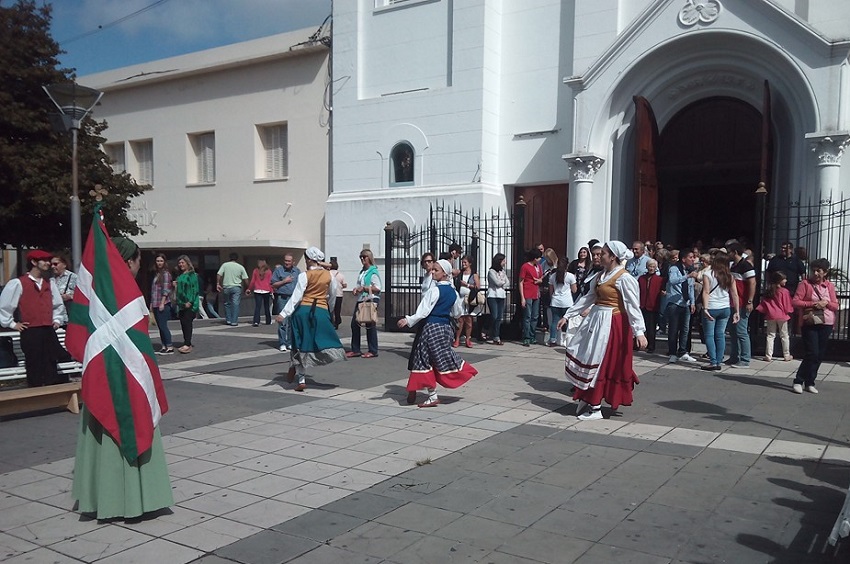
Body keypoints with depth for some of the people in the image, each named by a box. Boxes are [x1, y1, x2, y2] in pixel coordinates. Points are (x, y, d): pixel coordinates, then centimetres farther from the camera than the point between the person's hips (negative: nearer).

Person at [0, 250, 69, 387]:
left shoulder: (49, 283, 14)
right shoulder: (18, 283, -4)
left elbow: (58, 304, 26)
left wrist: (57, 320, 15)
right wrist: (12, 324, 2)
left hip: (49, 331, 5)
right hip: (30, 333, -5)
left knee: (52, 369, 3)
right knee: (34, 371, 0)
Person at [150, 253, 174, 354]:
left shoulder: (166, 273, -7)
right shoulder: (157, 274, 17)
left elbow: (166, 289, -13)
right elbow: (153, 290, 18)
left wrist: (162, 303, -17)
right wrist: (151, 303, 15)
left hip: (163, 304, -8)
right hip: (156, 304, 8)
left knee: (163, 325, -9)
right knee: (160, 326, 9)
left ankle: (170, 347, -6)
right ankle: (164, 346, 13)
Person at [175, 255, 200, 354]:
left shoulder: (192, 275, -6)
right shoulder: (180, 276, 17)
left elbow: (195, 289, -12)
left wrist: (190, 302, -19)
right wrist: (175, 286, 5)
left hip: (190, 304, -8)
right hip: (181, 304, 8)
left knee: (187, 323, -10)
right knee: (183, 324, 7)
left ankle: (187, 344, -10)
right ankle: (187, 344, 13)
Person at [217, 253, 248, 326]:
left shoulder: (225, 265, 3)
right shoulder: (240, 267, 3)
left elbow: (219, 275, -5)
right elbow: (245, 279, 2)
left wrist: (218, 284, 2)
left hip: (226, 287, 1)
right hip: (236, 287, -1)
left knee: (227, 304, 15)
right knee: (236, 304, -1)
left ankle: (228, 320, 18)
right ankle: (234, 321, -5)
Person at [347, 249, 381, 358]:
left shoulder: (373, 272, -8)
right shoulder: (362, 271, 16)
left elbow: (377, 288, -15)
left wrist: (364, 288, -17)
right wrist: (356, 289, 5)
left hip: (371, 300, -8)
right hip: (360, 300, 8)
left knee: (370, 325, -3)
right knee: (354, 323, 4)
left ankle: (373, 351, 7)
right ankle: (355, 350, 12)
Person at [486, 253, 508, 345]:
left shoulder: (503, 271, 16)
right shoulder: (491, 271, -5)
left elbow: (507, 283, 8)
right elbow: (497, 282, -13)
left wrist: (501, 283, -9)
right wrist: (503, 281, 6)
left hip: (502, 296, 6)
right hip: (493, 296, -6)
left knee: (499, 317, 1)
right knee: (494, 317, -9)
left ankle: (495, 337, 4)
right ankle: (495, 337, -1)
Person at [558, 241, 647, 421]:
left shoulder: (624, 278, -14)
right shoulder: (601, 275, 11)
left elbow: (633, 307, -18)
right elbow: (588, 297, 15)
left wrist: (639, 332, -26)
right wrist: (567, 316, 14)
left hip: (612, 323, -8)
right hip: (595, 319, 8)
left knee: (598, 363, -2)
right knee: (579, 354, 8)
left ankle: (595, 408, 10)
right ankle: (585, 396, 22)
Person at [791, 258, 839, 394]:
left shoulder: (829, 286, 9)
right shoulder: (805, 284, -2)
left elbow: (836, 306, 10)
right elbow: (795, 301, -8)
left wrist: (826, 303, -10)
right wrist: (812, 304, -18)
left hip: (826, 324, 4)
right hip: (810, 323, -4)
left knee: (820, 355, 6)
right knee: (812, 353, -11)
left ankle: (809, 383, 16)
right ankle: (798, 382, -2)